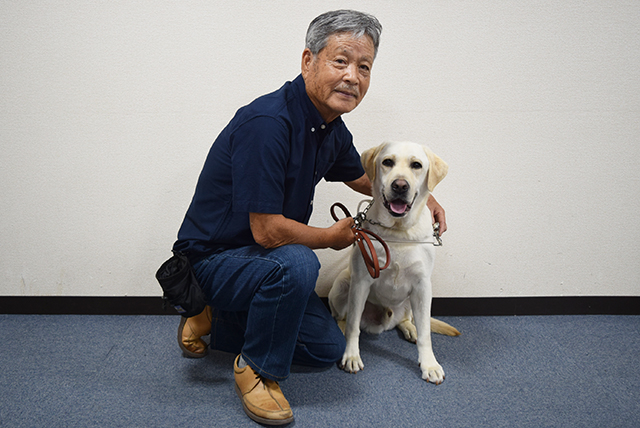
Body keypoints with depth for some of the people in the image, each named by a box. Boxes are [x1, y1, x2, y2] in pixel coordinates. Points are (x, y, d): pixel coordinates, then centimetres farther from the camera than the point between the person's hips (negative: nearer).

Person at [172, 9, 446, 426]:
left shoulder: (332, 128, -1)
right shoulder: (267, 122, -29)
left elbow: (361, 176, 21)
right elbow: (267, 230, -30)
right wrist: (333, 236, -13)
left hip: (265, 256, 9)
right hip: (212, 259, -8)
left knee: (328, 347, 12)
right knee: (297, 263, -37)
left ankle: (216, 321, 19)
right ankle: (256, 369, -11)